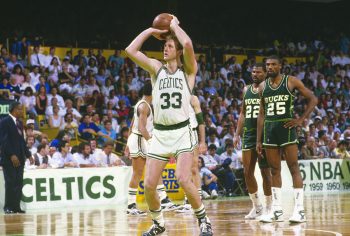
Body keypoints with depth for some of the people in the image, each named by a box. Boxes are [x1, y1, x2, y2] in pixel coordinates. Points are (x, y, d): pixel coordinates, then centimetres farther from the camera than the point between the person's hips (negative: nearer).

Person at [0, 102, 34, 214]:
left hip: (19, 158, 7)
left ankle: (16, 206, 7)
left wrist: (28, 154, 15)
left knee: (18, 183, 4)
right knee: (10, 182, -6)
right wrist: (12, 155, -21)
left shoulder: (19, 123, 17)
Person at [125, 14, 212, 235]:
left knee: (183, 179, -20)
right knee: (149, 185, -3)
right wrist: (150, 31, 7)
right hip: (160, 134, 4)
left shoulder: (188, 70, 2)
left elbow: (188, 44, -18)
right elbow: (131, 50, 1)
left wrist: (175, 25, -2)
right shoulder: (157, 68, 11)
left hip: (182, 132, -4)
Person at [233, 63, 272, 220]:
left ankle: (269, 207, 6)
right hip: (248, 135, 6)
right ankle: (256, 206, 15)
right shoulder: (246, 90, 13)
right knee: (247, 172, 3)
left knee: (265, 172, -2)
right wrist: (237, 134, 10)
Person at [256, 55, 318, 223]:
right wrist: (258, 140, 9)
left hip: (286, 128, -5)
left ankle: (299, 210, -7)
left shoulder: (291, 81, -3)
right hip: (269, 129, 5)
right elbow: (261, 114, 13)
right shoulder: (262, 86, 10)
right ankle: (277, 210, 10)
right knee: (275, 170, 7)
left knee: (294, 168, -6)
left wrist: (301, 119, -8)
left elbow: (313, 99, 0)